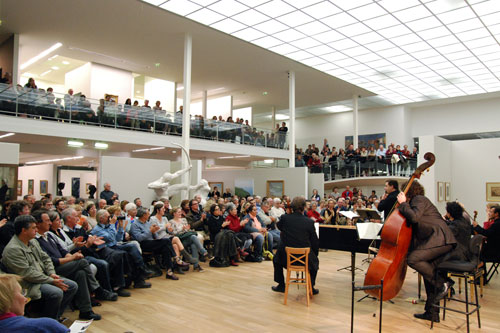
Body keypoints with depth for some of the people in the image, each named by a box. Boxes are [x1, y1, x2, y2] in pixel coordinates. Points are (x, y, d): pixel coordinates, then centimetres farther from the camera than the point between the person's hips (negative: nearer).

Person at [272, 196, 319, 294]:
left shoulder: (284, 218, -9)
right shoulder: (309, 222, -12)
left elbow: (279, 226, 18)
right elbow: (315, 243, -4)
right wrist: (314, 254, 13)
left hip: (286, 257, 1)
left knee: (276, 259, 33)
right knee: (315, 261, 33)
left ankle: (281, 285, 36)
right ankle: (311, 287, 33)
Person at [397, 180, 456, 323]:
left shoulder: (419, 199, -3)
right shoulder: (419, 201, 27)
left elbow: (414, 217, -21)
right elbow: (414, 222, 26)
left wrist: (403, 203, -8)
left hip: (439, 238, -10)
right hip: (440, 241, 10)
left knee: (413, 259, -24)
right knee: (428, 273, 10)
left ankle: (442, 283, -11)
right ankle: (432, 312, 16)